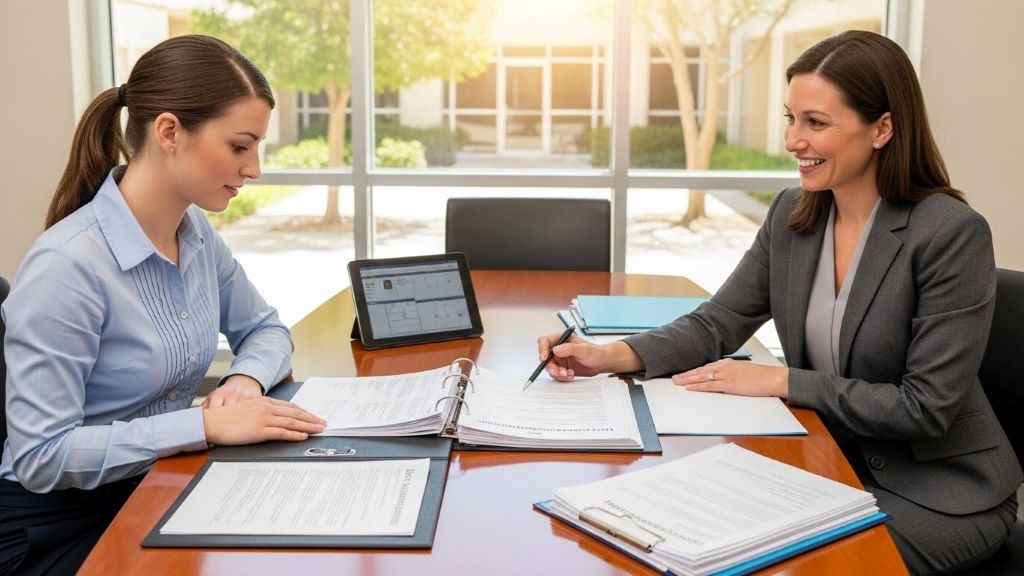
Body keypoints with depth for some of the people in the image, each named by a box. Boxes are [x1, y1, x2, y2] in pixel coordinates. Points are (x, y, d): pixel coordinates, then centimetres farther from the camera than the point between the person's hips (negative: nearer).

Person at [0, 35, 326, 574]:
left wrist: (246, 380, -10)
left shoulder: (198, 233, -2)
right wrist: (205, 424, -29)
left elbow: (265, 330, 12)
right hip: (59, 522, -6)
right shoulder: (66, 266, -25)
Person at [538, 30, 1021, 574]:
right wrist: (611, 355, -18)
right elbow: (715, 324, -1)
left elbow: (927, 407, -22)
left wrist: (781, 381, -22)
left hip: (942, 491, -5)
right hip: (833, 464, 5)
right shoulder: (792, 214, -2)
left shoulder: (951, 233, -21)